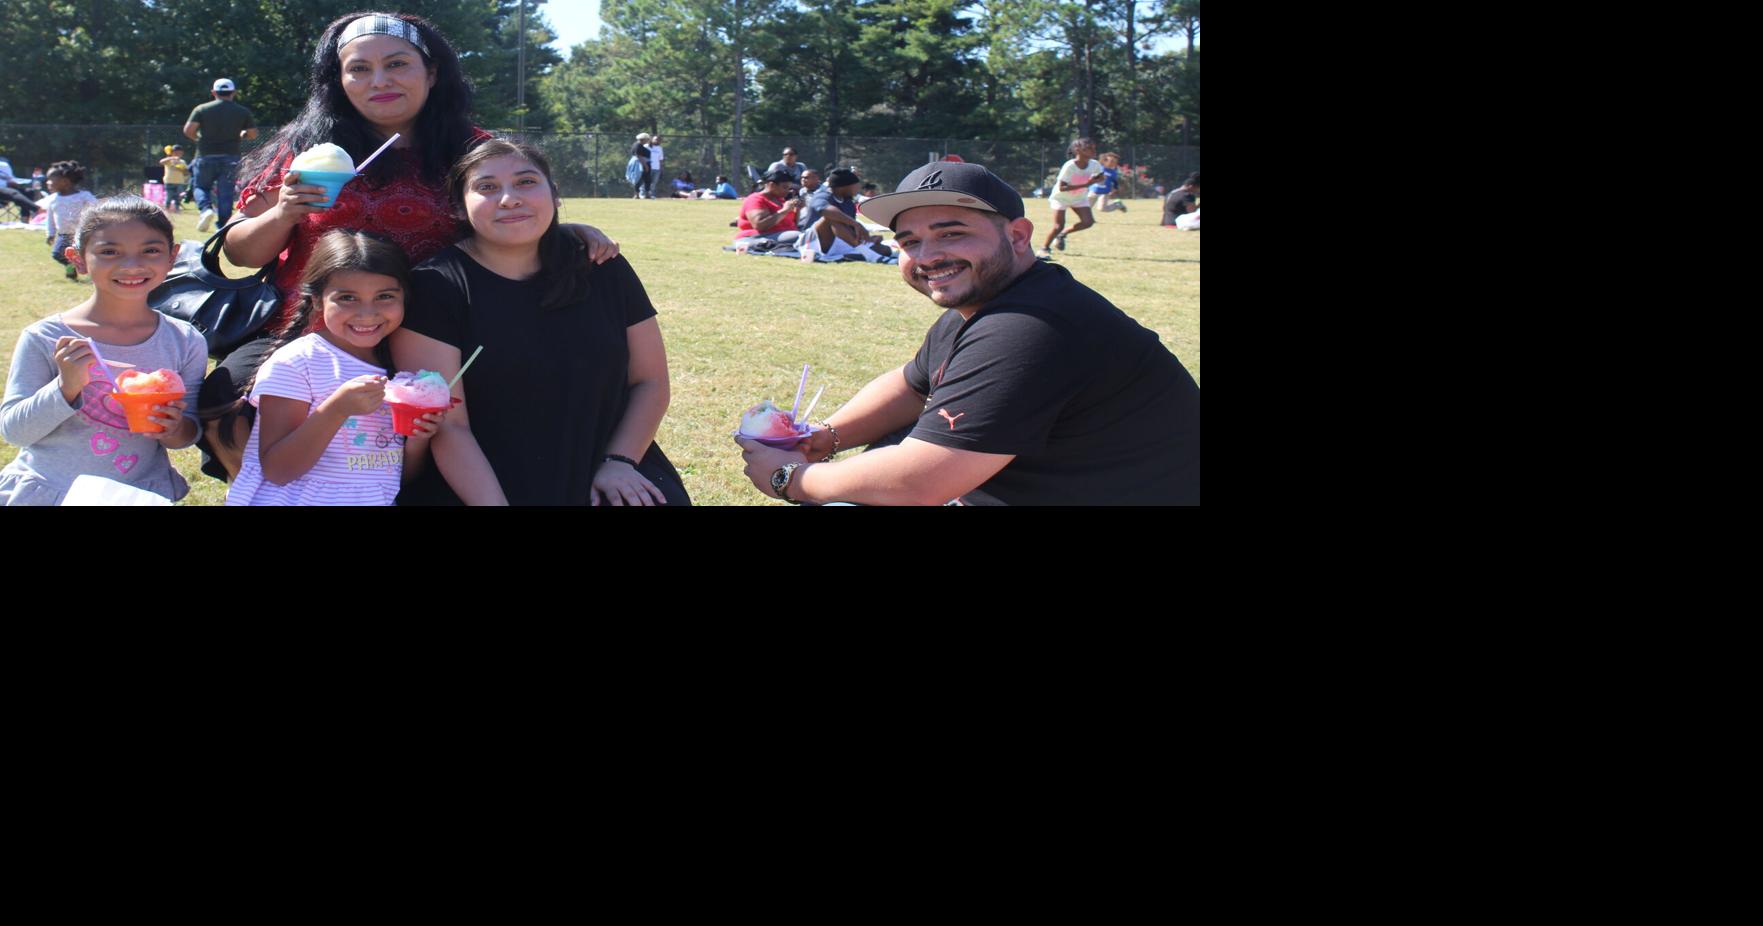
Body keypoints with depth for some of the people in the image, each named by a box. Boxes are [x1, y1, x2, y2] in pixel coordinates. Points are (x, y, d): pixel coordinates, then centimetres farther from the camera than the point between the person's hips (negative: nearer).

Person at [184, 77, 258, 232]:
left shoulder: (201, 109, 1)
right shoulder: (242, 112, 4)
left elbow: (188, 130, -8)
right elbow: (253, 134, 5)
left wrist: (198, 138, 11)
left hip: (206, 156, -1)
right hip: (230, 158, 1)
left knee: (201, 187, 14)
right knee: (226, 193, 5)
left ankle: (205, 209, -14)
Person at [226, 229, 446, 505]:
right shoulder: (294, 362, -5)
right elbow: (276, 471, -11)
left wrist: (418, 438, -5)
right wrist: (337, 409, -21)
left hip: (382, 501, 4)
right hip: (298, 499, -4)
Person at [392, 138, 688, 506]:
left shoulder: (603, 270, 7)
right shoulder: (434, 288, -5)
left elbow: (649, 381, 13)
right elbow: (447, 425, -10)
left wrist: (619, 462, -2)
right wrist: (493, 503, -18)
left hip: (601, 485, 3)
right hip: (478, 488, -3)